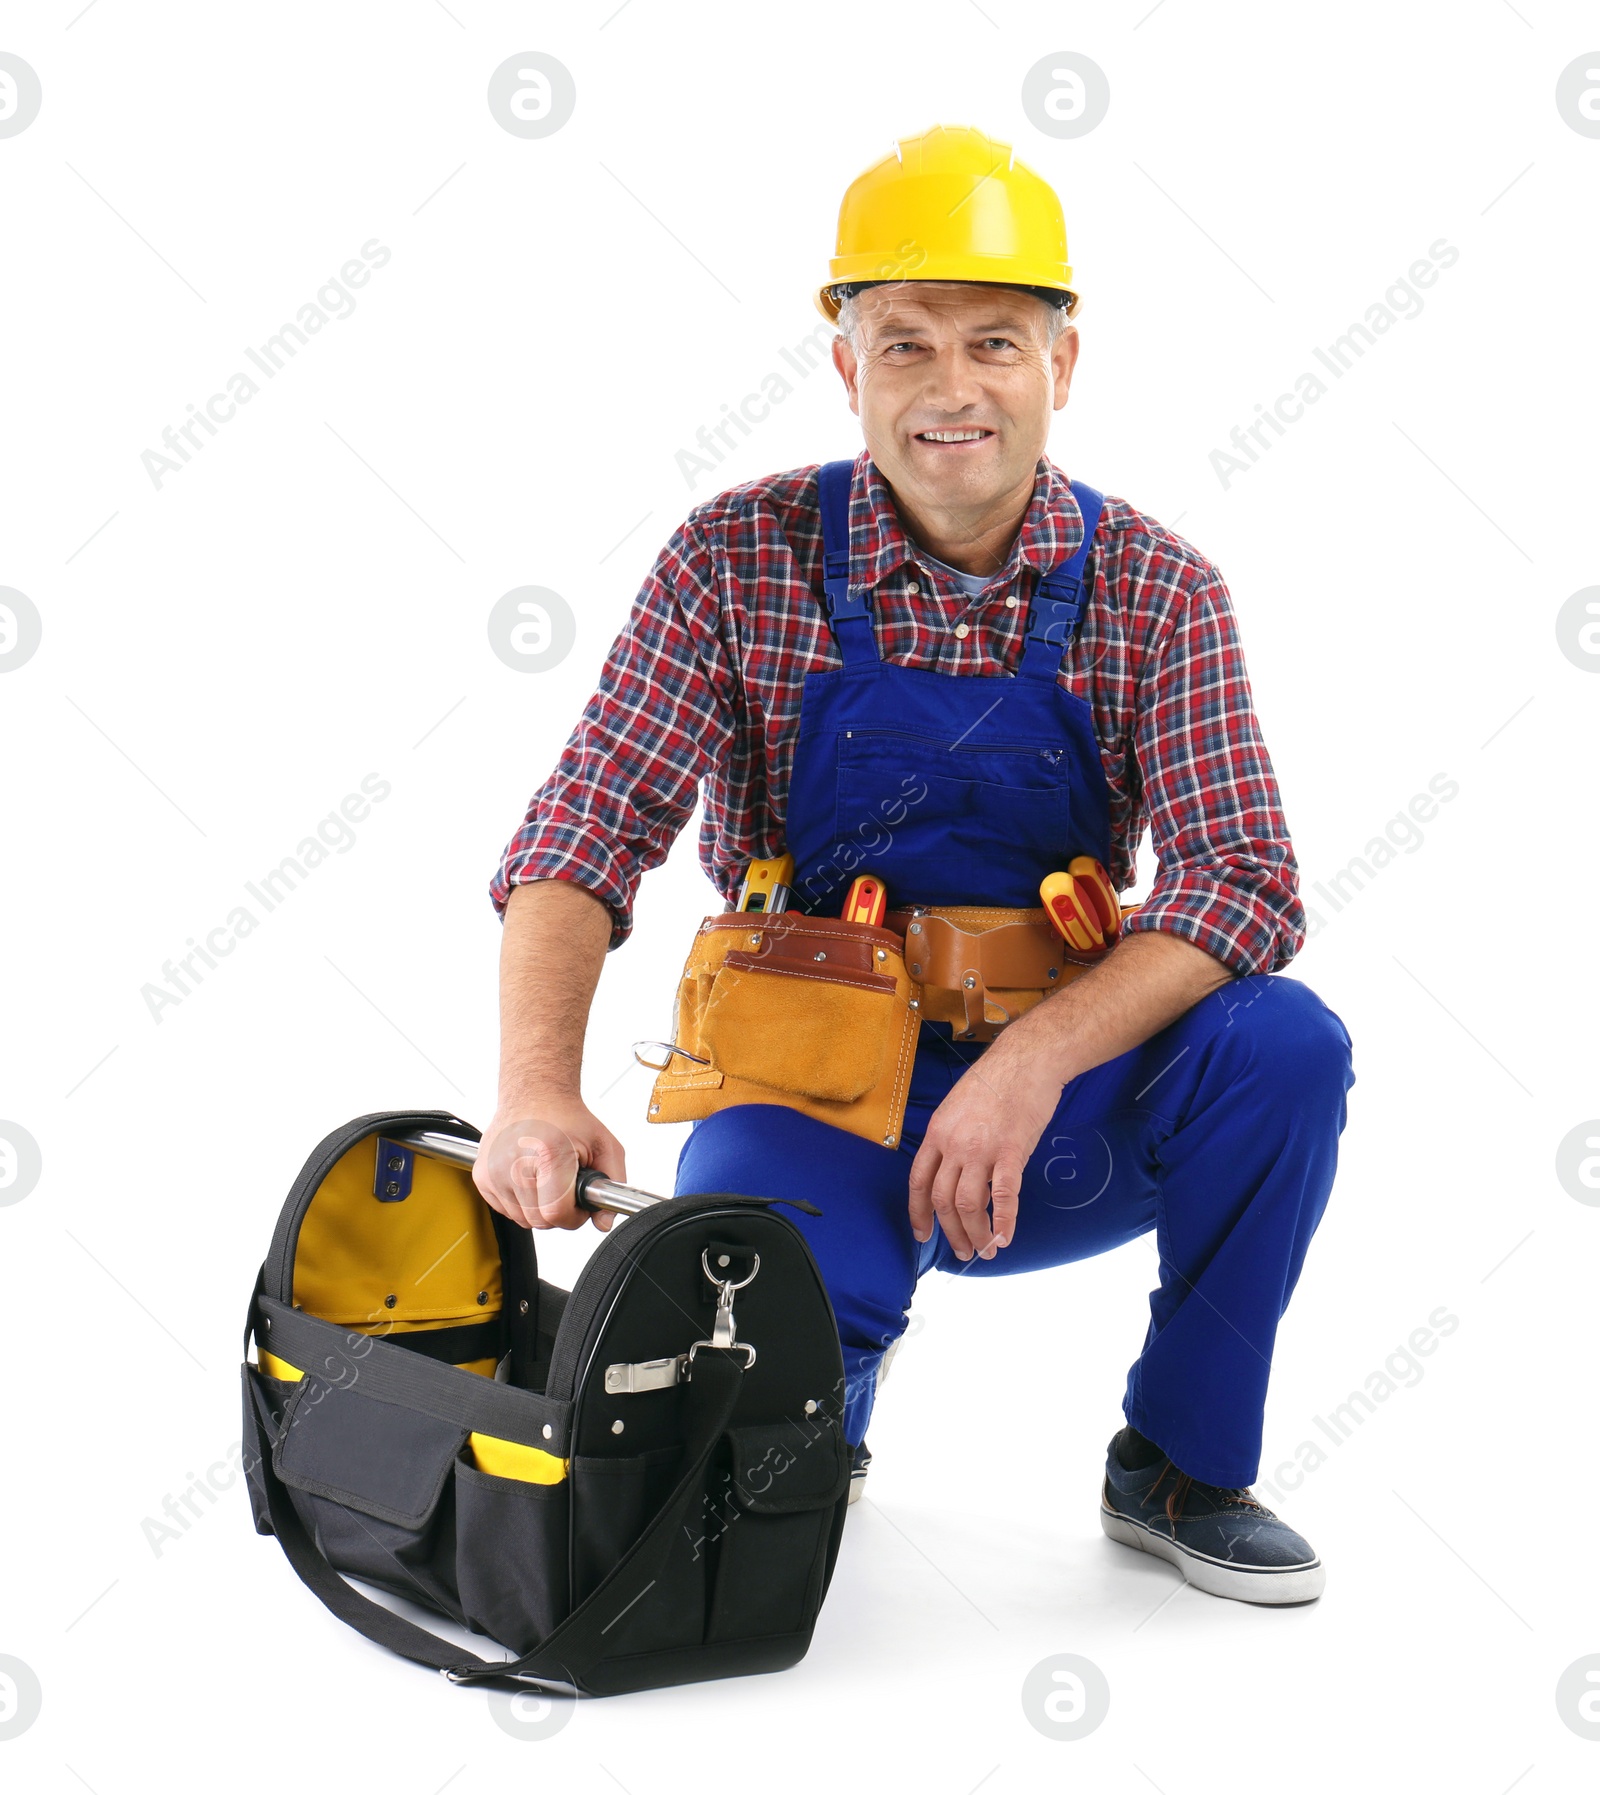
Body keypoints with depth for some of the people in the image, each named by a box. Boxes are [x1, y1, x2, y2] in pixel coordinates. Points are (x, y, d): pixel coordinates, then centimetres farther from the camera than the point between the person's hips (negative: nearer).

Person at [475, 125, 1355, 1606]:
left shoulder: (1155, 590, -6)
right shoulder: (740, 560, -8)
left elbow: (1244, 882, -16)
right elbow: (588, 832, -15)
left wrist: (1035, 1058, -31)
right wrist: (537, 1084, -33)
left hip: (1057, 1109, 2)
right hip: (813, 1103, -1)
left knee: (1283, 1047, -26)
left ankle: (1182, 1468, -2)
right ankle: (825, 1412, 14)